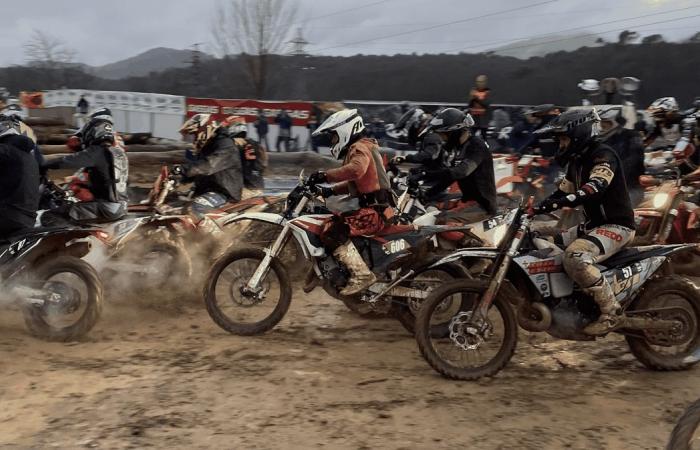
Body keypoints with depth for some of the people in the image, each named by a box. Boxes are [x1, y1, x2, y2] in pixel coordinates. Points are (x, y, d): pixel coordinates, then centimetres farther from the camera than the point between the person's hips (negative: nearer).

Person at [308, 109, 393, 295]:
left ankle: (362, 274, -27)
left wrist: (325, 176, -31)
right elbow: (353, 183, 29)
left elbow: (356, 169, -33)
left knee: (333, 232, -25)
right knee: (332, 223, 22)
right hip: (374, 208, 11)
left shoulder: (359, 148, -9)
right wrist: (330, 190, 17)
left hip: (375, 210, -11)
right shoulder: (356, 150, 24)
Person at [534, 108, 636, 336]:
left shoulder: (603, 155, -17)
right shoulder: (577, 161, 12)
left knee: (575, 257, -34)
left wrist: (561, 202, -44)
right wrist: (537, 207, 3)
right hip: (593, 224, 10)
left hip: (616, 225, -10)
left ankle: (611, 311, -21)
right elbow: (563, 191, 17)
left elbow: (595, 188, -35)